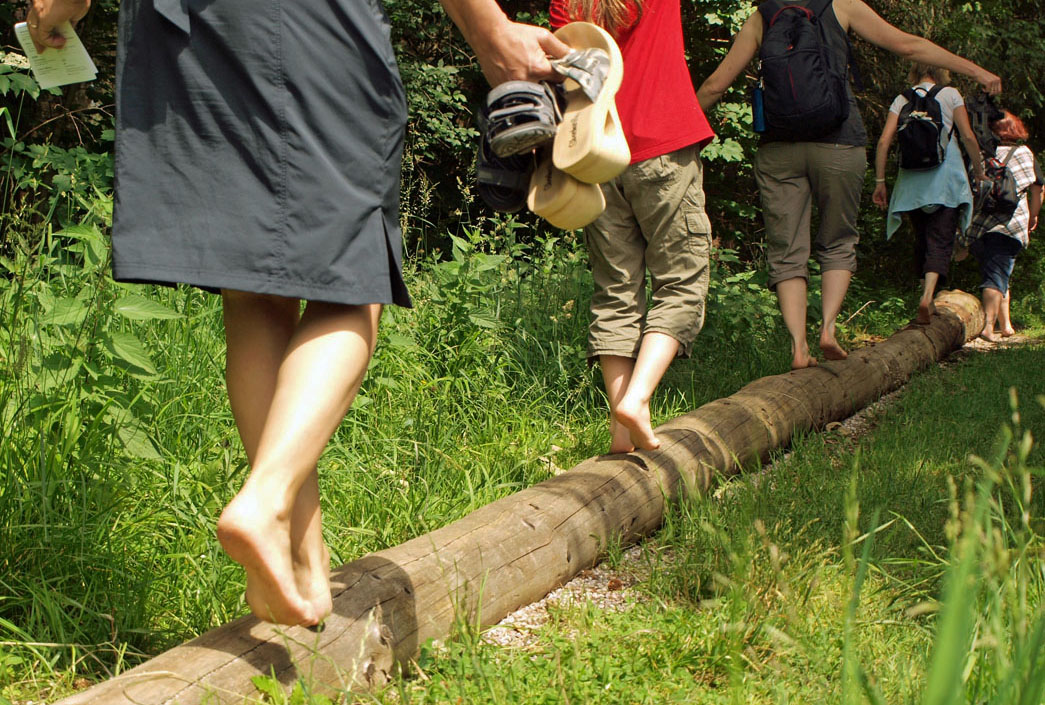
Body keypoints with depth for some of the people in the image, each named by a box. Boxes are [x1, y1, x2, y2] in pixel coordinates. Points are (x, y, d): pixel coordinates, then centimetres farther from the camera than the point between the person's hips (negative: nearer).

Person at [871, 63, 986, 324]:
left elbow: (884, 141, 0)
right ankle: (928, 295, -27)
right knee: (941, 240, -7)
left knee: (922, 240, 15)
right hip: (946, 178, -3)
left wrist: (880, 181, 4)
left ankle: (927, 298, 15)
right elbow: (968, 137, -1)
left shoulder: (902, 99, 10)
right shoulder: (951, 95, 5)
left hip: (912, 182, 3)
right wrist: (979, 173, 10)